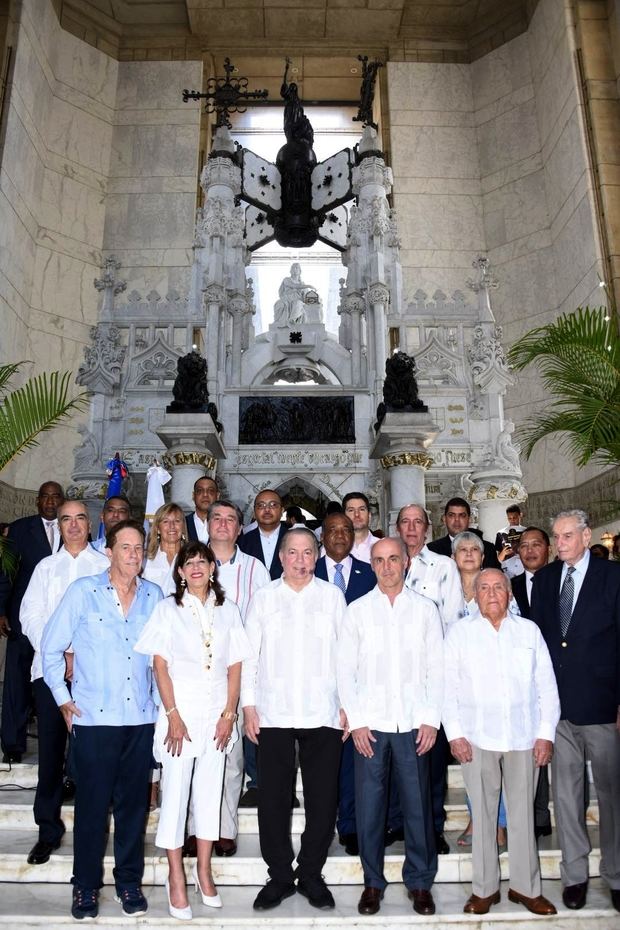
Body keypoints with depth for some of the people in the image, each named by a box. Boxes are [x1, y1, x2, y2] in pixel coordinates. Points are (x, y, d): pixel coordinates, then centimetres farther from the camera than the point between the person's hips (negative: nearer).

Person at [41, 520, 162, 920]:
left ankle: (130, 882, 29)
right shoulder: (83, 591, -4)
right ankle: (86, 886, 26)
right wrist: (63, 698, 2)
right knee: (92, 804, 7)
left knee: (134, 804, 12)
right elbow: (51, 647, 3)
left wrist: (161, 701, 8)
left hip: (141, 718, 3)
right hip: (93, 718, -2)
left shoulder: (154, 597, 4)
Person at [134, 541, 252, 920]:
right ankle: (176, 878, 18)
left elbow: (235, 665, 5)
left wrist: (229, 714, -3)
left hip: (218, 713, 2)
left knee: (210, 791, 11)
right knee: (175, 792, 3)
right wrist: (173, 715, -10)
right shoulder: (168, 608, -1)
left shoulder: (228, 609, 5)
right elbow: (160, 665, -4)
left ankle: (204, 870, 27)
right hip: (180, 711, -2)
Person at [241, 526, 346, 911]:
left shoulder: (333, 596, 4)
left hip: (324, 714, 0)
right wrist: (249, 706, 0)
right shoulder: (263, 597, 5)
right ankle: (280, 876, 25)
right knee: (273, 800, 6)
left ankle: (311, 875, 26)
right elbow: (250, 655, 5)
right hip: (274, 714, 0)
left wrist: (347, 706, 0)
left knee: (323, 800, 8)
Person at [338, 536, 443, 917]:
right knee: (369, 804, 6)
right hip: (370, 724, 0)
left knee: (418, 803, 7)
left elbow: (437, 668, 3)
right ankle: (373, 881, 24)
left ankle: (420, 881, 25)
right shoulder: (357, 610, 3)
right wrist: (356, 721, -4)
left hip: (414, 724, 0)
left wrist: (431, 719, -3)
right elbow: (346, 669, 2)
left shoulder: (425, 609, 4)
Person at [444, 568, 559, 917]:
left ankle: (526, 887, 27)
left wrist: (546, 734, 0)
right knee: (483, 813, 8)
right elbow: (449, 687, 0)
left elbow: (547, 686, 5)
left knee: (523, 813, 10)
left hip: (524, 739, 1)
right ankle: (485, 888, 23)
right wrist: (455, 734, -5)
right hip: (476, 739, -1)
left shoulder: (529, 630, 5)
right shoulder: (460, 632, 2)